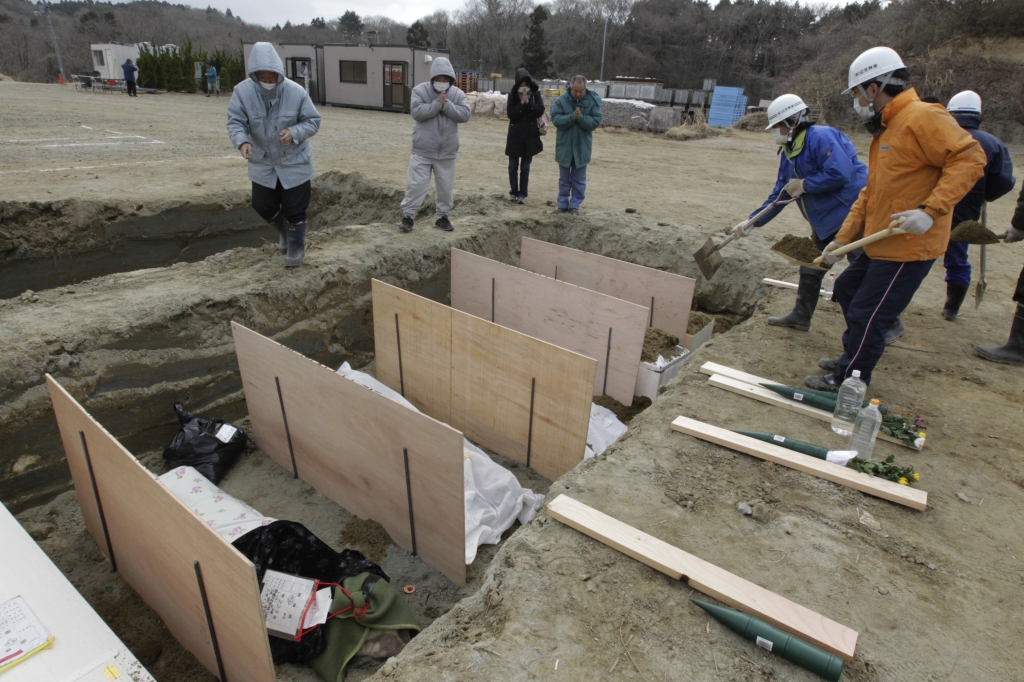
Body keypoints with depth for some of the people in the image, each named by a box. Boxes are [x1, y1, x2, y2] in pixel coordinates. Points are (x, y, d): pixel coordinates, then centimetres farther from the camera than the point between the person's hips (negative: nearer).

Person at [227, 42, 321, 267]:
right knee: (262, 206, 13)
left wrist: (294, 133, -30)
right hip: (262, 162, 3)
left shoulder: (296, 92, -19)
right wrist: (242, 141, -35)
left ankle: (296, 246, 26)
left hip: (294, 162, -3)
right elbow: (235, 122, -13)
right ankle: (284, 231, 43)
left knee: (294, 209, 3)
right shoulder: (242, 91, -15)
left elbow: (313, 121, -11)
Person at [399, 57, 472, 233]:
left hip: (446, 152, 3)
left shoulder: (458, 94, 1)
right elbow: (416, 112, -18)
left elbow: (465, 114, -11)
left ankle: (443, 216, 25)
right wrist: (437, 103, -21)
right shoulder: (420, 90, -5)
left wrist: (446, 104, -19)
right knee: (416, 184, -1)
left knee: (445, 186, 11)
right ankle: (407, 216, 9)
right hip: (422, 150, -2)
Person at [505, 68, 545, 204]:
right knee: (513, 166, 7)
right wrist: (522, 103, -19)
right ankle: (513, 192, 19)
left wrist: (528, 102, -18)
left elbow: (540, 111, -10)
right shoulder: (512, 94, -3)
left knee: (525, 167, 6)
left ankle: (522, 194, 11)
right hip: (515, 135, 0)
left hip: (530, 135, 0)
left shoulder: (535, 93, -2)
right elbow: (510, 114, -11)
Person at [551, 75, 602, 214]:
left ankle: (575, 204, 15)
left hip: (582, 146, 0)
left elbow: (596, 121, -11)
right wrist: (572, 116, -27)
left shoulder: (593, 101, -7)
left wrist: (581, 118, -26)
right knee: (564, 177, 11)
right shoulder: (561, 100, -8)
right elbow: (555, 119, -14)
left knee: (579, 179, 7)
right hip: (564, 145, 0)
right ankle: (563, 202, 20)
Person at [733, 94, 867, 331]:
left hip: (851, 213, -9)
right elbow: (779, 196, 13)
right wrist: (751, 221, 8)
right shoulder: (788, 152, 9)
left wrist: (803, 184, -19)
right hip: (824, 220, 10)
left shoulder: (821, 137, -19)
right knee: (810, 269, 16)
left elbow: (840, 174, -31)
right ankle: (801, 316, 31)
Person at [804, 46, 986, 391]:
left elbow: (970, 158, -23)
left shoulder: (922, 117, -16)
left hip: (908, 247, -10)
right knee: (847, 289, 22)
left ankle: (847, 381, 12)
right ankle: (853, 358, 38)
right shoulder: (884, 129, 15)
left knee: (867, 315, -3)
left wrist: (931, 210, -32)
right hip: (879, 244, 10)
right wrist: (842, 238, 13)